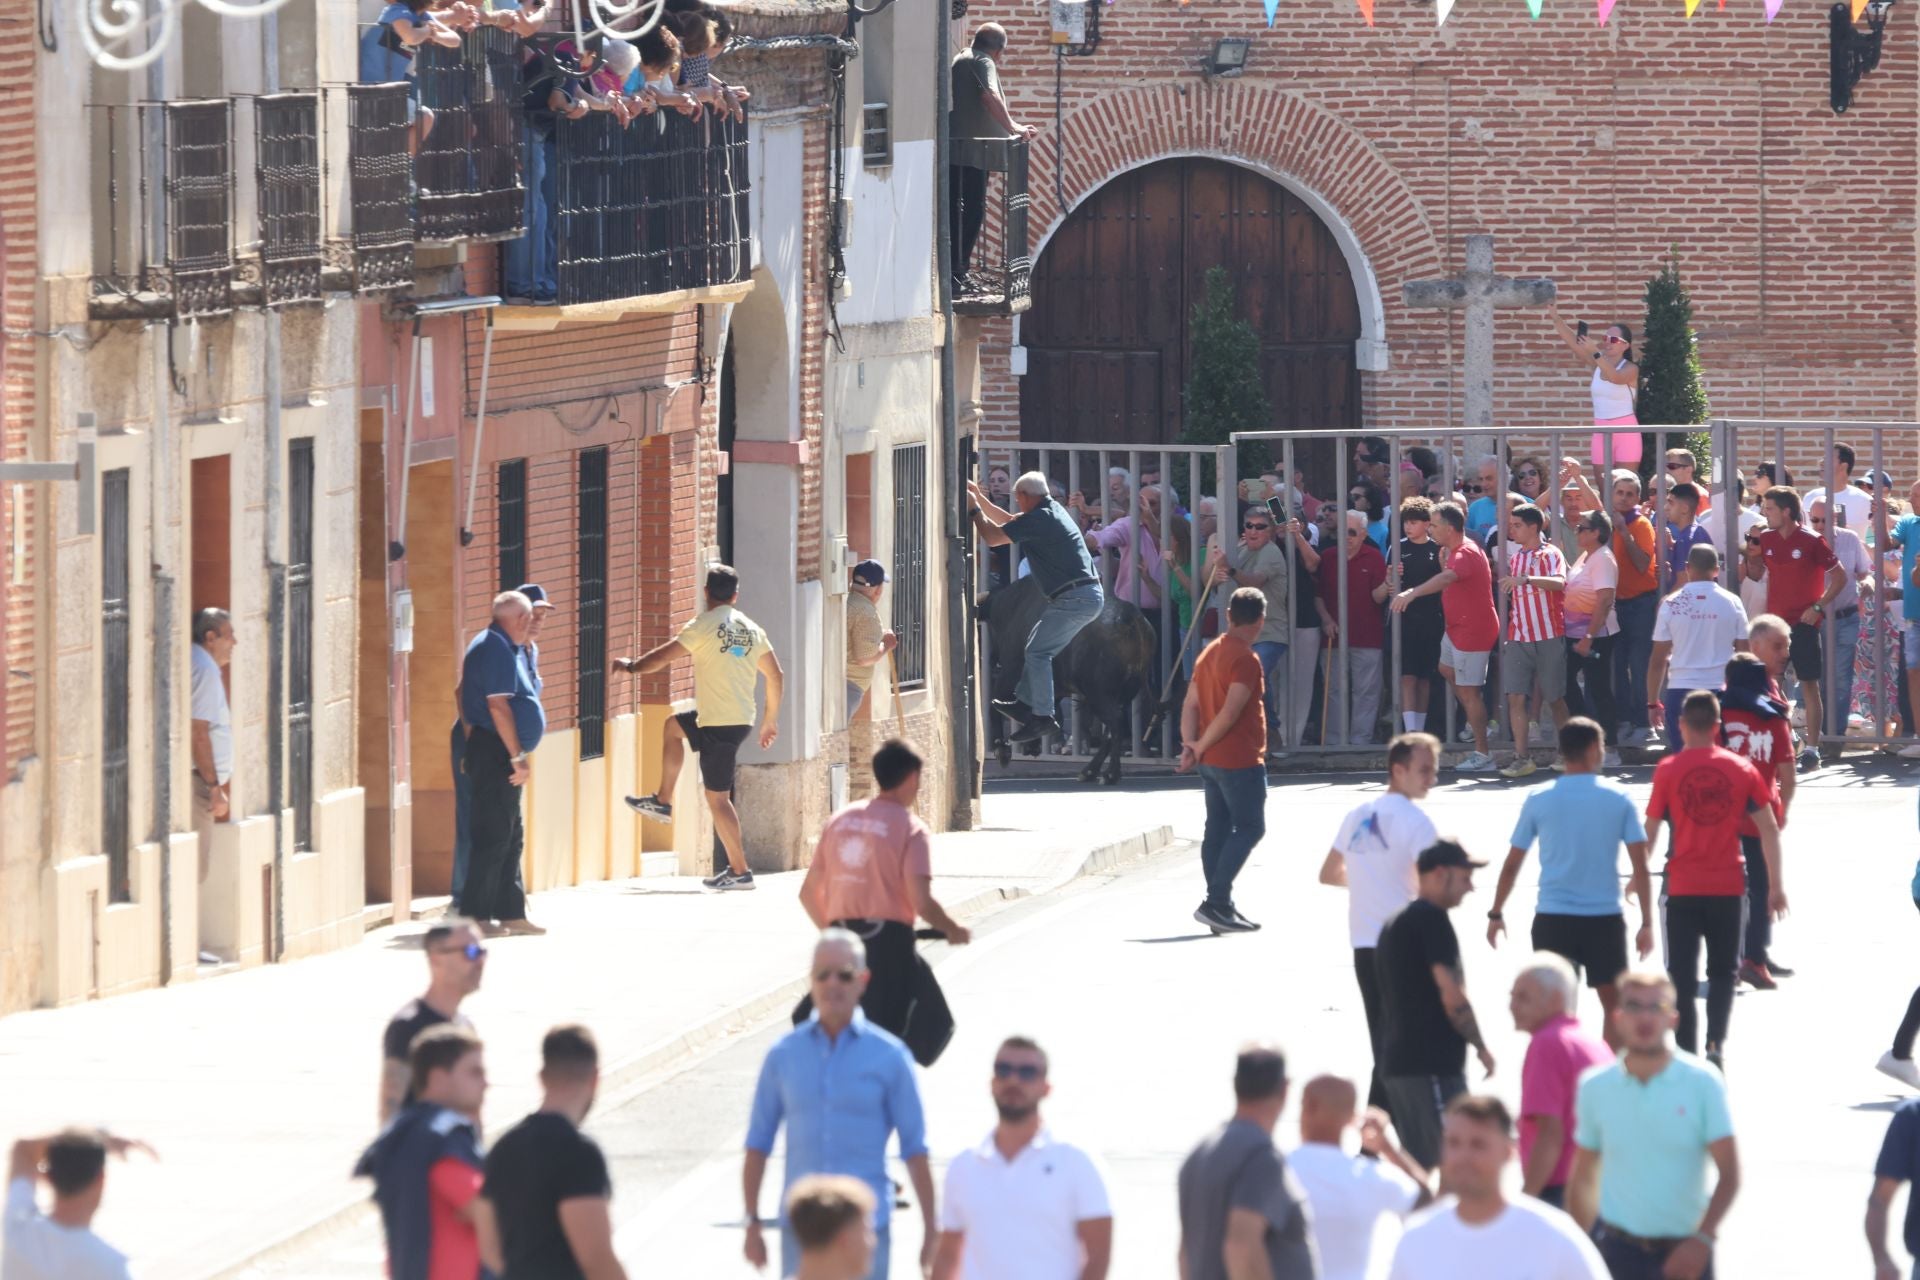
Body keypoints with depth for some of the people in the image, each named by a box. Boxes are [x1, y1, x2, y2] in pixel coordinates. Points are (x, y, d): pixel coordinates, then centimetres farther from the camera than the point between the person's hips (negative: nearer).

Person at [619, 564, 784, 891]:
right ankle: (662, 800, 33)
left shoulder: (705, 625, -11)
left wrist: (630, 666, 11)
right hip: (742, 718, 8)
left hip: (718, 723, -8)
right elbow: (776, 676, 11)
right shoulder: (752, 629, 8)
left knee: (716, 796, -2)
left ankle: (739, 871, -1)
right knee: (673, 725, 29)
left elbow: (662, 657, -8)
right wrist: (770, 720, 21)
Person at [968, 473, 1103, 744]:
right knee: (1037, 649, 17)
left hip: (1074, 598, -10)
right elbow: (1009, 521, 31)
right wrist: (980, 499, 28)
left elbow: (993, 537, -12)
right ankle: (1025, 705, 21)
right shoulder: (1053, 510, 16)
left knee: (1037, 652, -8)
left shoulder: (1038, 520, -16)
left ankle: (1043, 718, -9)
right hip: (1090, 596, 10)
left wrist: (975, 509, 4)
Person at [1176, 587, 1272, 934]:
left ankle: (1220, 907, 11)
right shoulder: (1245, 659, -16)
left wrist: (1190, 745, -3)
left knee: (1218, 830, 10)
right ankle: (1216, 903, -12)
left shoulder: (1210, 653, 12)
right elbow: (1230, 713, -21)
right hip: (1241, 760, -9)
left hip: (1212, 761, 9)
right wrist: (1200, 748, -11)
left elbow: (1190, 704, 8)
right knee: (1250, 828, -4)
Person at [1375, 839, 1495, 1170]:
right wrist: (1481, 1047, -4)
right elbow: (1452, 997, -16)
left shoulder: (1393, 923, 18)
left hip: (1399, 1062, 9)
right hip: (1433, 1065, -9)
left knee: (1418, 1166, 11)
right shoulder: (1432, 919, -10)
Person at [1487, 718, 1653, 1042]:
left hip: (1552, 918, 0)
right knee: (1613, 1005, 12)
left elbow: (1512, 864, 4)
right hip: (1605, 918, 0)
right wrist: (1647, 923, 2)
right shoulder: (1618, 799, -2)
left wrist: (1496, 914, 15)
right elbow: (1640, 867, -3)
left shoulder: (1538, 800, -1)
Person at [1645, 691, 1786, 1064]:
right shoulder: (1741, 768, 0)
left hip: (1683, 889, -1)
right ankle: (1716, 1044, -3)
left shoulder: (1669, 770, -5)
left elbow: (1650, 831, 0)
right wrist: (1776, 885, 6)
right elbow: (1769, 829, 0)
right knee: (1723, 972, 15)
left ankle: (1688, 1052, 5)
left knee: (1683, 976, 7)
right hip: (1728, 887, 2)